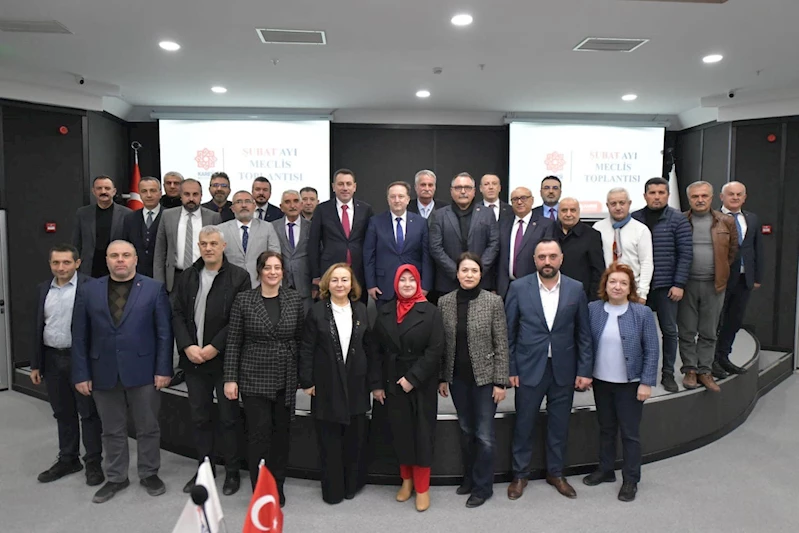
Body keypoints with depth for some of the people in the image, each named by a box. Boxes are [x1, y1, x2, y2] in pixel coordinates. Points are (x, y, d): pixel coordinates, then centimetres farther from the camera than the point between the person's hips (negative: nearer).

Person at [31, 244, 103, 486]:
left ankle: (93, 462, 16)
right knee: (63, 413, 16)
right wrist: (36, 364, 13)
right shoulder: (43, 289, 9)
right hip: (52, 359, 6)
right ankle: (68, 459, 30)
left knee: (88, 412, 5)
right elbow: (39, 328, 13)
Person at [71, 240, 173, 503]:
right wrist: (81, 373, 0)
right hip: (104, 372, 2)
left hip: (143, 370, -2)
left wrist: (163, 369, -9)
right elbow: (80, 336, 5)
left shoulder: (154, 289, -1)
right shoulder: (88, 291, 6)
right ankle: (116, 477, 30)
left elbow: (164, 332, -3)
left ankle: (149, 473, 27)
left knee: (148, 427, 9)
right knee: (112, 430, 14)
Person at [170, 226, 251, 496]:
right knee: (200, 418, 14)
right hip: (193, 359, 4)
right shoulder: (187, 276, 8)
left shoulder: (239, 277, -7)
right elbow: (177, 314, 4)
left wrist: (215, 347, -15)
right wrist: (187, 346, -9)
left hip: (224, 359, -4)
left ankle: (232, 472, 20)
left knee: (229, 417, 6)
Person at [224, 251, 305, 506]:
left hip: (286, 380, 2)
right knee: (259, 433, -1)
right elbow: (233, 342, -2)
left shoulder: (294, 299, 1)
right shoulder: (244, 300, -4)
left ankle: (277, 488, 28)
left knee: (281, 433, 11)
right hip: (254, 378, -2)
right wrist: (230, 378, -6)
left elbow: (301, 338, 5)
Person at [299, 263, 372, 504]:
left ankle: (352, 484, 29)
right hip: (326, 385, -3)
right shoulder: (317, 311, -4)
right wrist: (306, 381, -7)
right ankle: (332, 490, 21)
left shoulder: (360, 310, 5)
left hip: (355, 384, 3)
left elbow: (367, 346, 9)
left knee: (355, 437, 11)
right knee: (329, 441, 6)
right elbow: (307, 349, -4)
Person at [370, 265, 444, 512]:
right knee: (400, 432, 10)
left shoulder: (430, 311, -6)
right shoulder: (384, 312, 5)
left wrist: (413, 378, -16)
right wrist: (376, 383, 1)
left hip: (422, 384, -3)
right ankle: (406, 480, 27)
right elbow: (377, 351, 6)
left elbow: (435, 350, -12)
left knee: (422, 433, 3)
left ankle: (422, 487, 16)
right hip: (392, 384, 3)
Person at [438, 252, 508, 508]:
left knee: (484, 434, 4)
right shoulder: (444, 302, -1)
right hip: (457, 378, 3)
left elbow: (501, 345, -7)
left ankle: (482, 487, 21)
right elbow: (441, 343, 4)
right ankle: (469, 477, 35)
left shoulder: (493, 301, -9)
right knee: (466, 431, 17)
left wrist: (500, 381, -9)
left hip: (484, 377, -3)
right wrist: (442, 378, 5)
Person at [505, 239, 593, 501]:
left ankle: (556, 473, 34)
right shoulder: (518, 288, -6)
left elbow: (583, 334, 3)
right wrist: (509, 369, -5)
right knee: (523, 424, 10)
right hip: (529, 369, -1)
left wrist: (584, 370, -1)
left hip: (564, 370, 2)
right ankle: (520, 474, 29)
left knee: (559, 426, 14)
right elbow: (508, 332, -2)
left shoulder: (576, 289, -1)